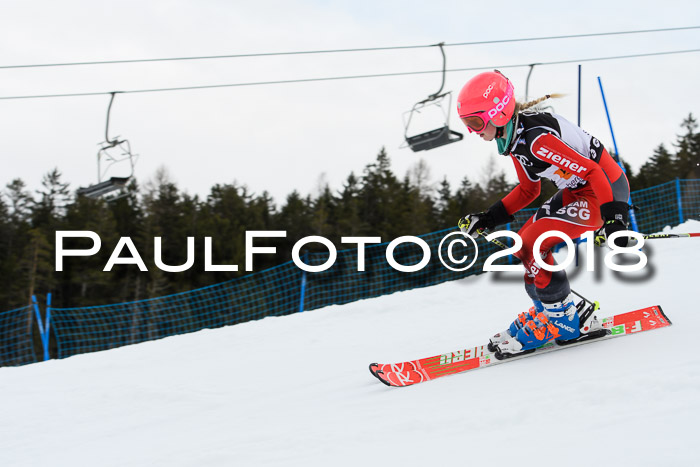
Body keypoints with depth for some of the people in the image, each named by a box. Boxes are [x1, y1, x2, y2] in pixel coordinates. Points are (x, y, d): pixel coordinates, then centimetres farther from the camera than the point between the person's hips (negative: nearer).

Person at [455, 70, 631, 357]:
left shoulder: (536, 138, -28)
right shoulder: (514, 138, 3)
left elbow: (592, 171, -28)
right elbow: (528, 190, 15)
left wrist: (612, 218, -34)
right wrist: (488, 219, 8)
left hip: (606, 190, -10)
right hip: (576, 191, 10)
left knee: (532, 246, -15)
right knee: (521, 246, 7)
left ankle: (565, 322, -2)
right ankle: (547, 310, 18)